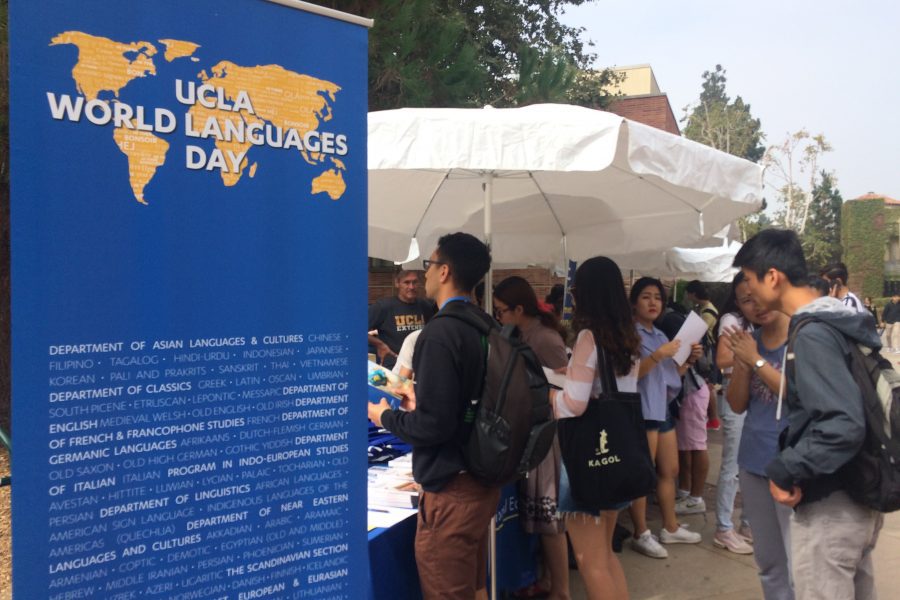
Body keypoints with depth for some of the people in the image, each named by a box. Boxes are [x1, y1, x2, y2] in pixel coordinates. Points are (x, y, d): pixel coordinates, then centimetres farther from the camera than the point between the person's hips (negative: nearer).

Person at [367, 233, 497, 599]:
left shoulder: (440, 332, -21)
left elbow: (432, 425, -23)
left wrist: (385, 416, -6)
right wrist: (421, 399, 21)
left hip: (451, 490, -9)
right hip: (482, 479, 9)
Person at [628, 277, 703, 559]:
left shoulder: (661, 335, 16)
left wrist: (690, 359, 5)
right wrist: (658, 355, -26)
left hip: (663, 409, 9)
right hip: (642, 411, -9)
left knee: (670, 471, 15)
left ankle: (671, 528, 27)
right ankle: (641, 535, 6)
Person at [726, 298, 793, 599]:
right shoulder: (747, 340, 8)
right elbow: (737, 405, 7)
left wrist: (756, 360, -16)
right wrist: (743, 363, -9)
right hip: (754, 460, 6)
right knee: (767, 560, 16)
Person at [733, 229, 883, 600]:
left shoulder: (811, 334, -21)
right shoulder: (837, 320, 7)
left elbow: (844, 425, -30)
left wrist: (785, 471, -21)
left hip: (830, 504, -10)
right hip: (857, 496, 10)